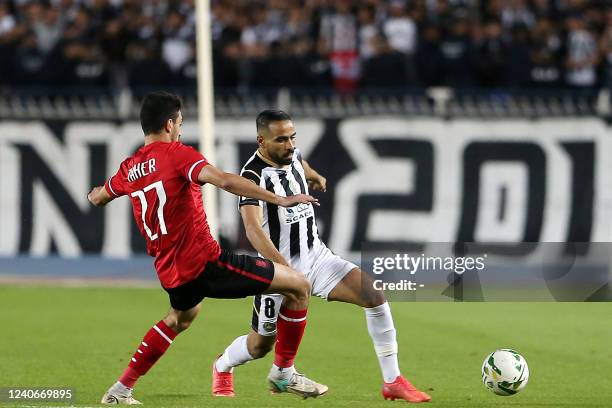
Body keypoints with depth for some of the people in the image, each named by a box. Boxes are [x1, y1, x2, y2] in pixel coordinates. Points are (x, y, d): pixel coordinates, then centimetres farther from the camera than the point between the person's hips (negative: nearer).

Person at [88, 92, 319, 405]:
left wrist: (96, 193, 58)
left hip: (170, 274, 8)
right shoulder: (177, 154, -9)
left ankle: (121, 389, 37)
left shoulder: (129, 169, 12)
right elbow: (223, 180, -26)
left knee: (181, 316, 41)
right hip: (205, 262, -8)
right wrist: (279, 200, -27)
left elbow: (97, 198, 33)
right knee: (299, 286, 0)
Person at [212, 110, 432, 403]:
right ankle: (222, 367, 44)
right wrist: (282, 265, -49)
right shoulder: (254, 175, -22)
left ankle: (393, 382, -10)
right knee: (260, 345, 8)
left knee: (374, 295, -16)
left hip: (316, 256, 6)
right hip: (279, 266, -5)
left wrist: (315, 178, 50)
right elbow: (253, 228, -37)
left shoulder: (291, 155, 1)